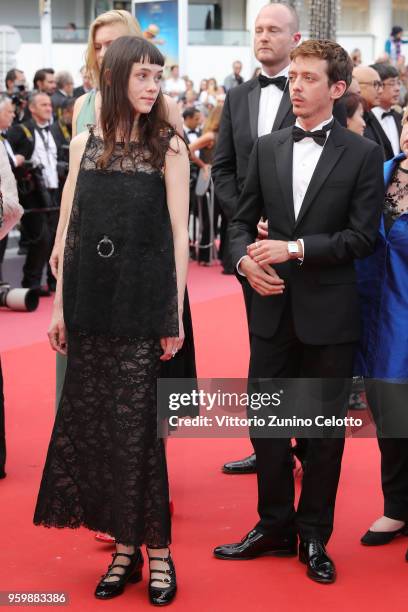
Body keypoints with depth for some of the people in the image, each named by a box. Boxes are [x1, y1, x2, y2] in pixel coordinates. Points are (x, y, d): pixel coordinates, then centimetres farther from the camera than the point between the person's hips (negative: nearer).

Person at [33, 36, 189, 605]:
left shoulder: (170, 146, -1)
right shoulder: (85, 143, 7)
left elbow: (179, 234, -2)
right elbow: (71, 227, 9)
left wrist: (175, 314, -6)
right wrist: (60, 304, 6)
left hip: (143, 302, -3)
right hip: (91, 300, 3)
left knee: (138, 427, -1)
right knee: (93, 424, 6)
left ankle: (156, 548, 13)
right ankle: (124, 546, 19)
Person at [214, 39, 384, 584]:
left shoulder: (363, 154, -4)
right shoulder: (266, 149, 8)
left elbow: (363, 236, -10)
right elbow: (243, 220, 10)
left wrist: (296, 248, -18)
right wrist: (245, 258, -11)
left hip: (329, 312, -3)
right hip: (273, 307, 3)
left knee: (326, 429, 8)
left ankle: (314, 537, 22)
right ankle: (275, 527, 26)